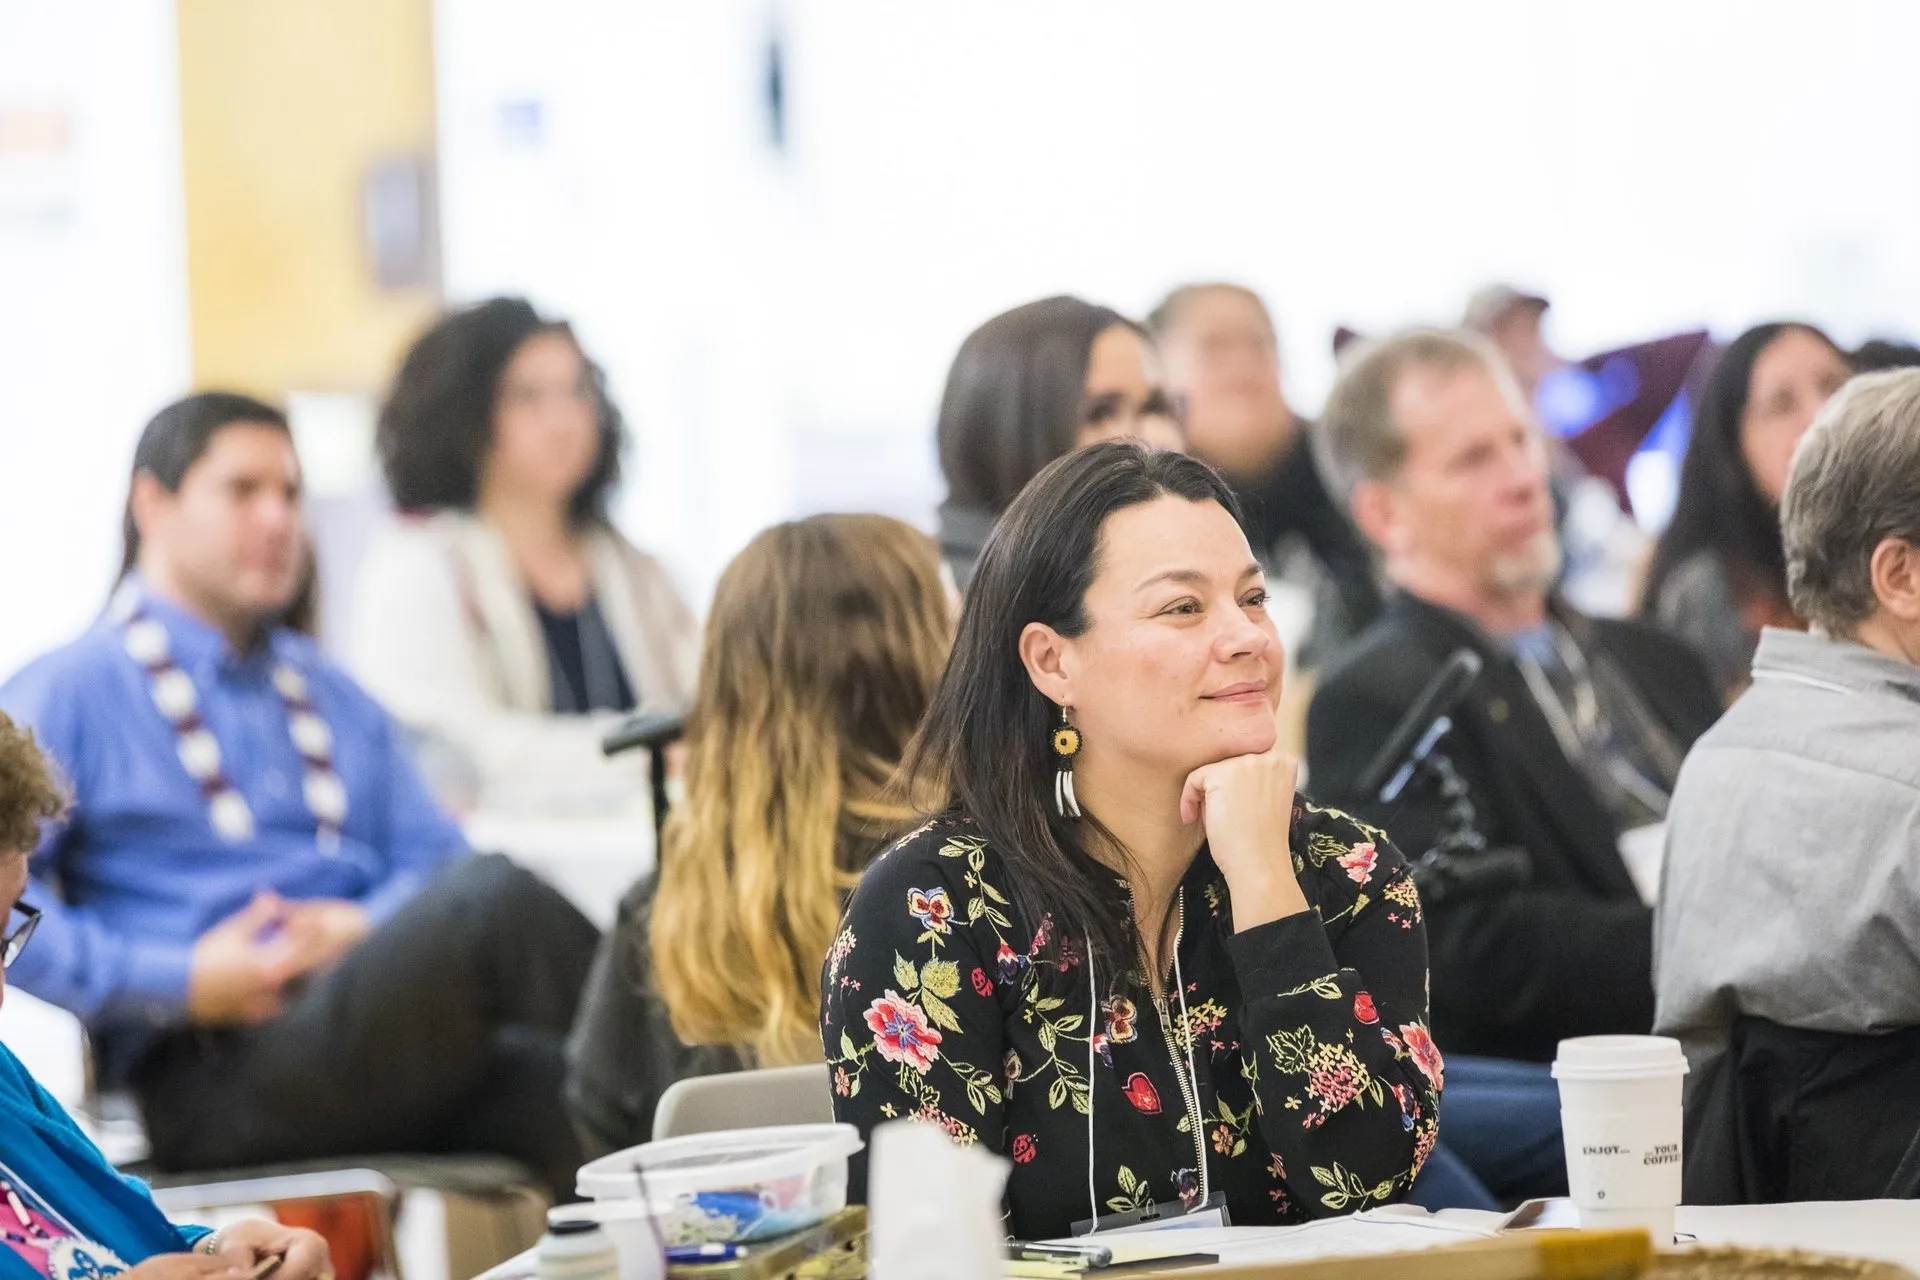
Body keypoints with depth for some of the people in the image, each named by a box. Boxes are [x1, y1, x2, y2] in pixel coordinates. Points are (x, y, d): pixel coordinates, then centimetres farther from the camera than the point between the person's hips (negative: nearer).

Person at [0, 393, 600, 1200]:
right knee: (491, 896, -30)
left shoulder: (332, 699, 28)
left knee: (549, 1083, -30)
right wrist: (182, 982, -13)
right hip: (212, 1075, -6)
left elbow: (433, 855, 21)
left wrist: (370, 927, -3)